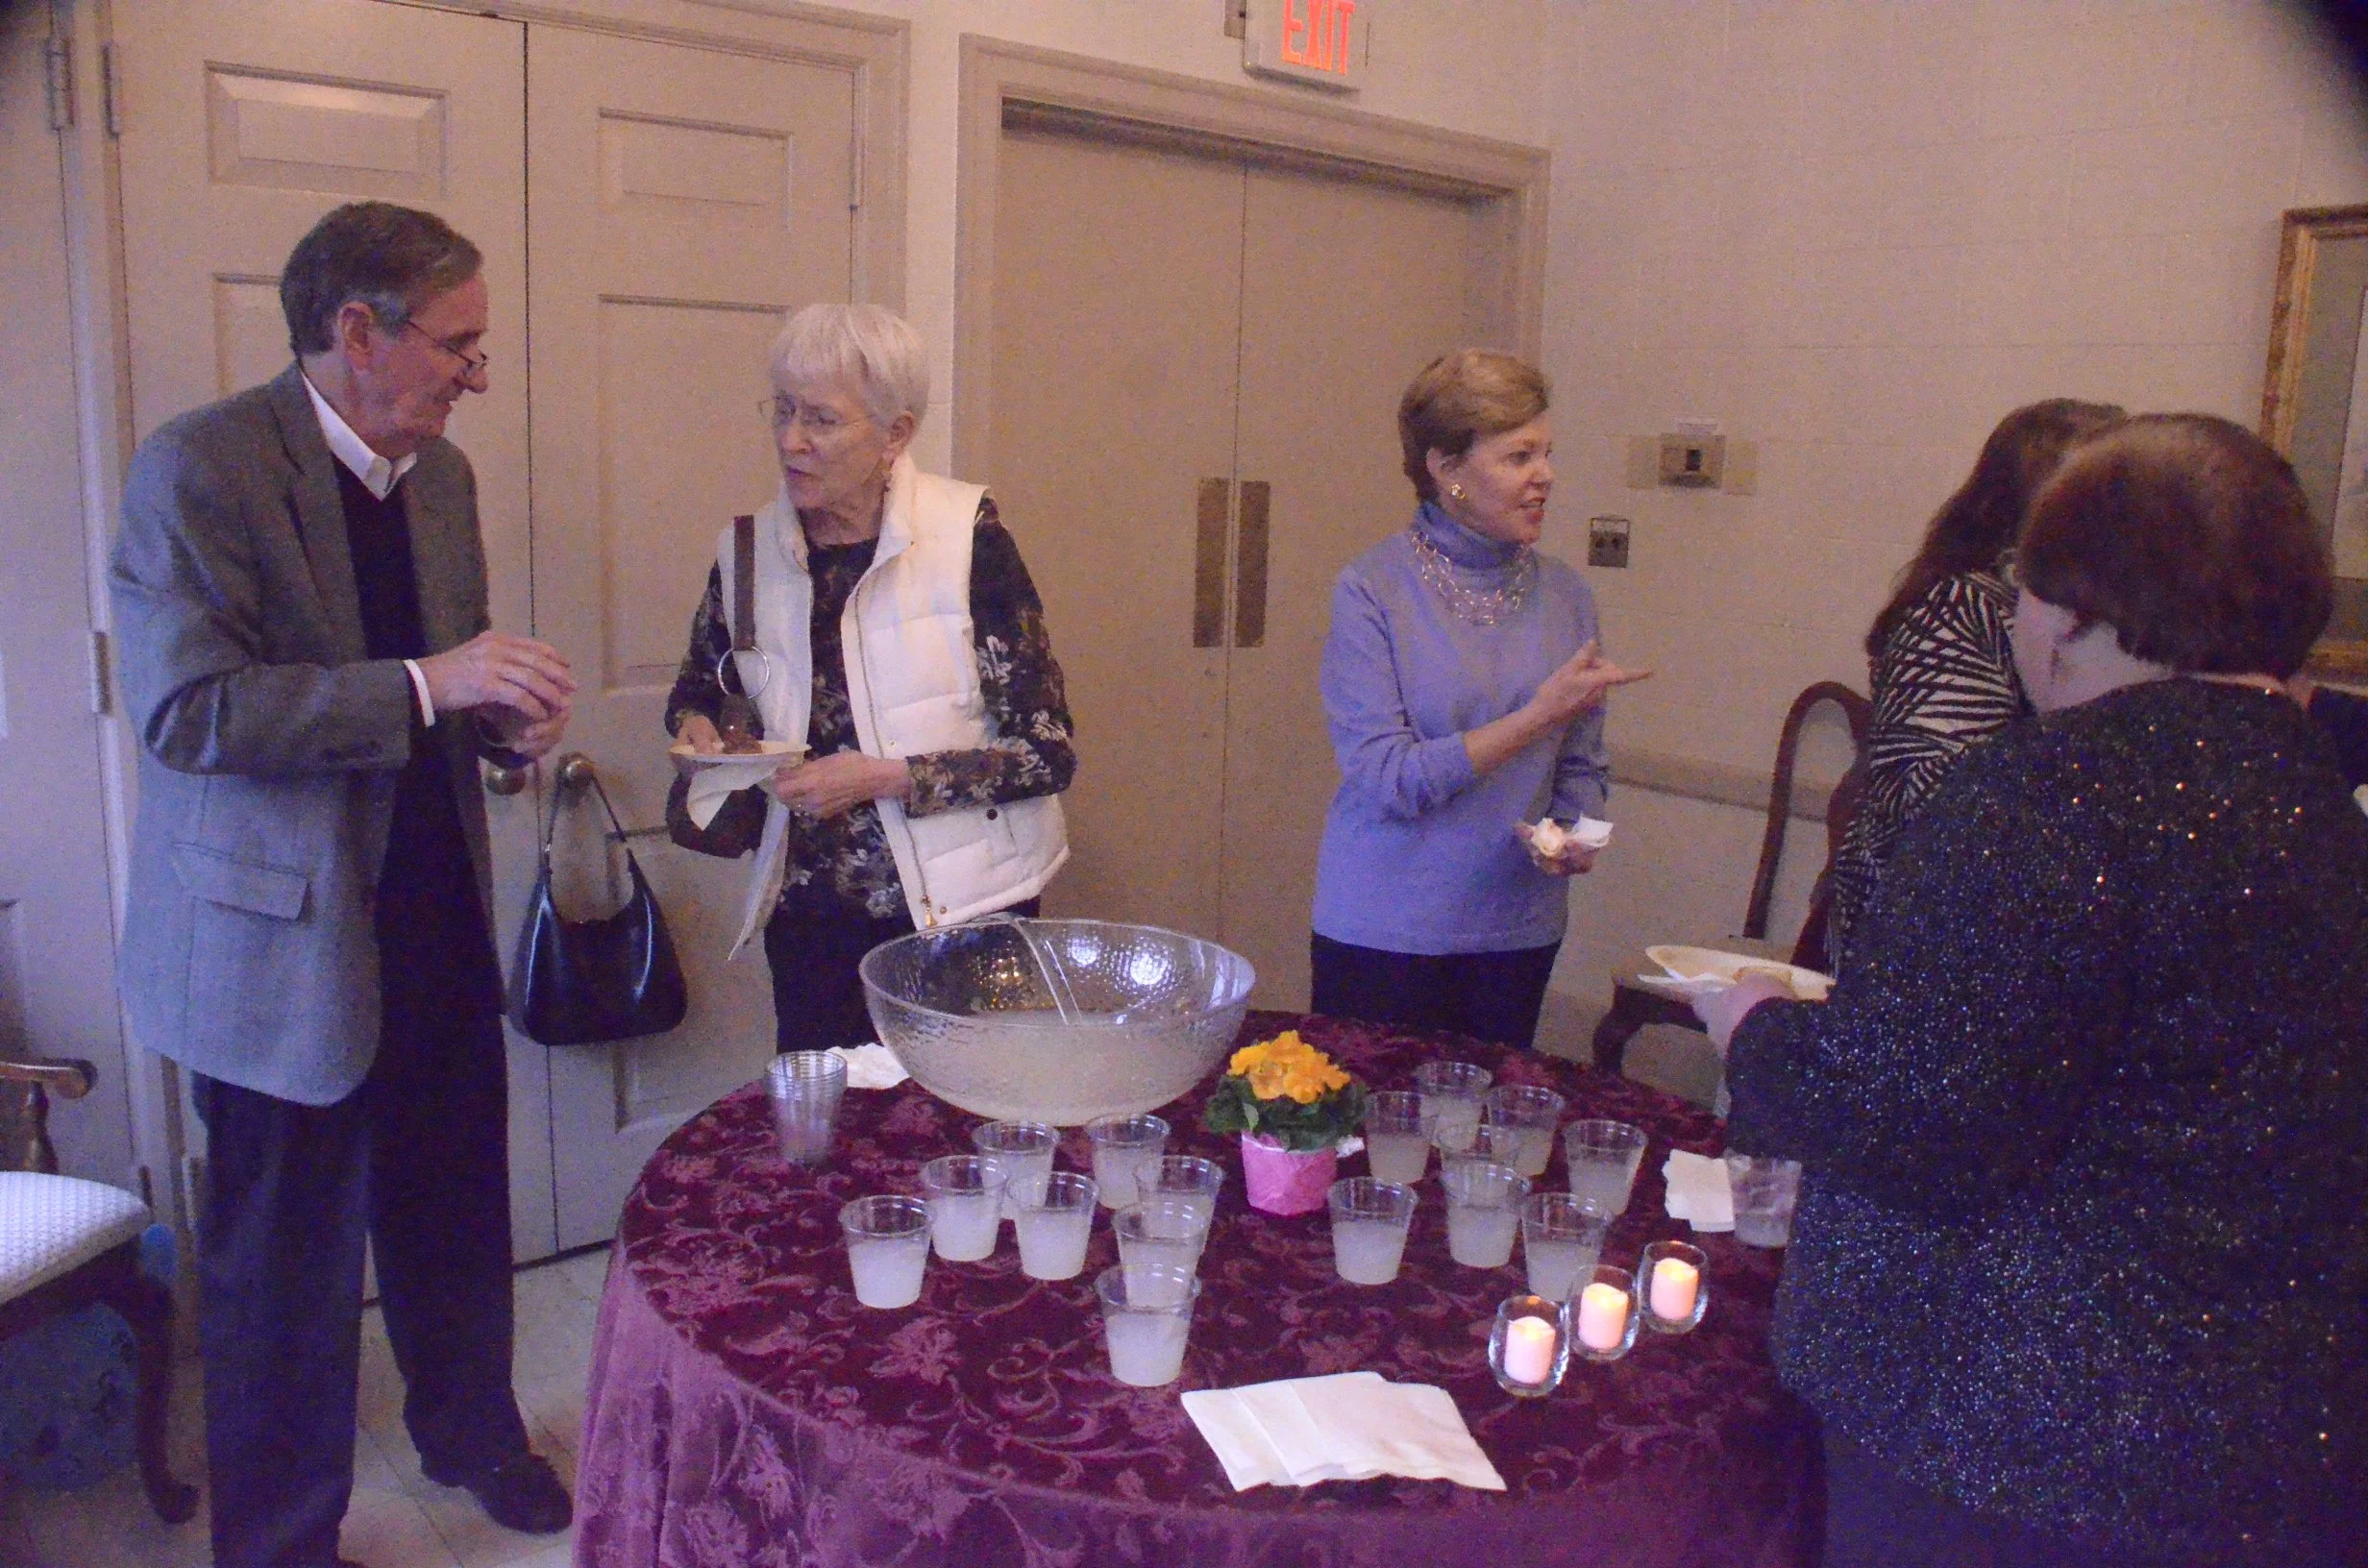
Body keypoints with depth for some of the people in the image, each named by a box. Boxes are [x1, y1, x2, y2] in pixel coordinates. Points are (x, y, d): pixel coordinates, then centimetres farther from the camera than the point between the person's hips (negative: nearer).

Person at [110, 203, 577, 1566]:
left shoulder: (441, 472, 7)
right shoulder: (200, 467, -15)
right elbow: (184, 711, -23)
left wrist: (508, 719, -3)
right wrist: (424, 685, -28)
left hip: (440, 917, 6)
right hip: (284, 939, -6)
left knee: (456, 1211, 19)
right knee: (287, 1261, 9)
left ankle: (471, 1428, 43)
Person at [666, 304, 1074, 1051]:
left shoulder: (966, 532, -13)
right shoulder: (748, 550, -2)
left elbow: (1047, 752, -13)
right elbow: (699, 684, 19)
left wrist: (881, 777, -19)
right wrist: (697, 726, -3)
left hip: (957, 907, -3)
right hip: (811, 918, 3)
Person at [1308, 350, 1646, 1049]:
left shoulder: (1563, 594, 2)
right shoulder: (1371, 591, -12)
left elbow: (1582, 766, 9)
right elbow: (1385, 776, -18)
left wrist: (1576, 835, -11)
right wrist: (1537, 716, -20)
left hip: (1519, 930, 4)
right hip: (1384, 932, -4)